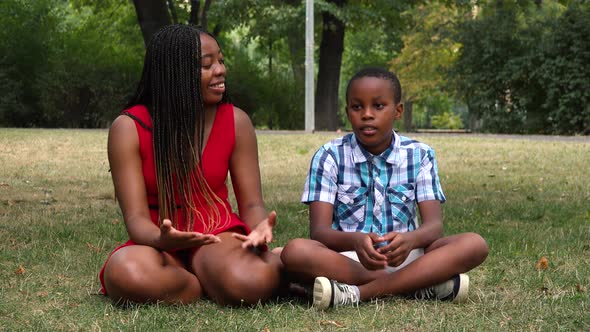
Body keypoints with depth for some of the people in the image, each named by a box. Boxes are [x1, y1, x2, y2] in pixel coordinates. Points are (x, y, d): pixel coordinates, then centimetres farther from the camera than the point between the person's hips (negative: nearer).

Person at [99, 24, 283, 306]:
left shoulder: (235, 122, 2)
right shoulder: (129, 127, -6)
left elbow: (251, 204, 3)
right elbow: (136, 216, -11)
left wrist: (259, 227, -23)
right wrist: (162, 240, -37)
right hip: (159, 243, 0)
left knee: (250, 283, -38)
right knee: (127, 274, -39)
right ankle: (215, 288, -11)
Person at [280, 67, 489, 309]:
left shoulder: (420, 156, 3)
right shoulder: (330, 156, -1)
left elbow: (434, 224, -7)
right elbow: (319, 231, -11)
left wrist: (410, 239, -32)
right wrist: (355, 241, -34)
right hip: (347, 257, -2)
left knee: (475, 245, -22)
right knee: (295, 251, -33)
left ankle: (358, 293, -30)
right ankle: (419, 285, -27)